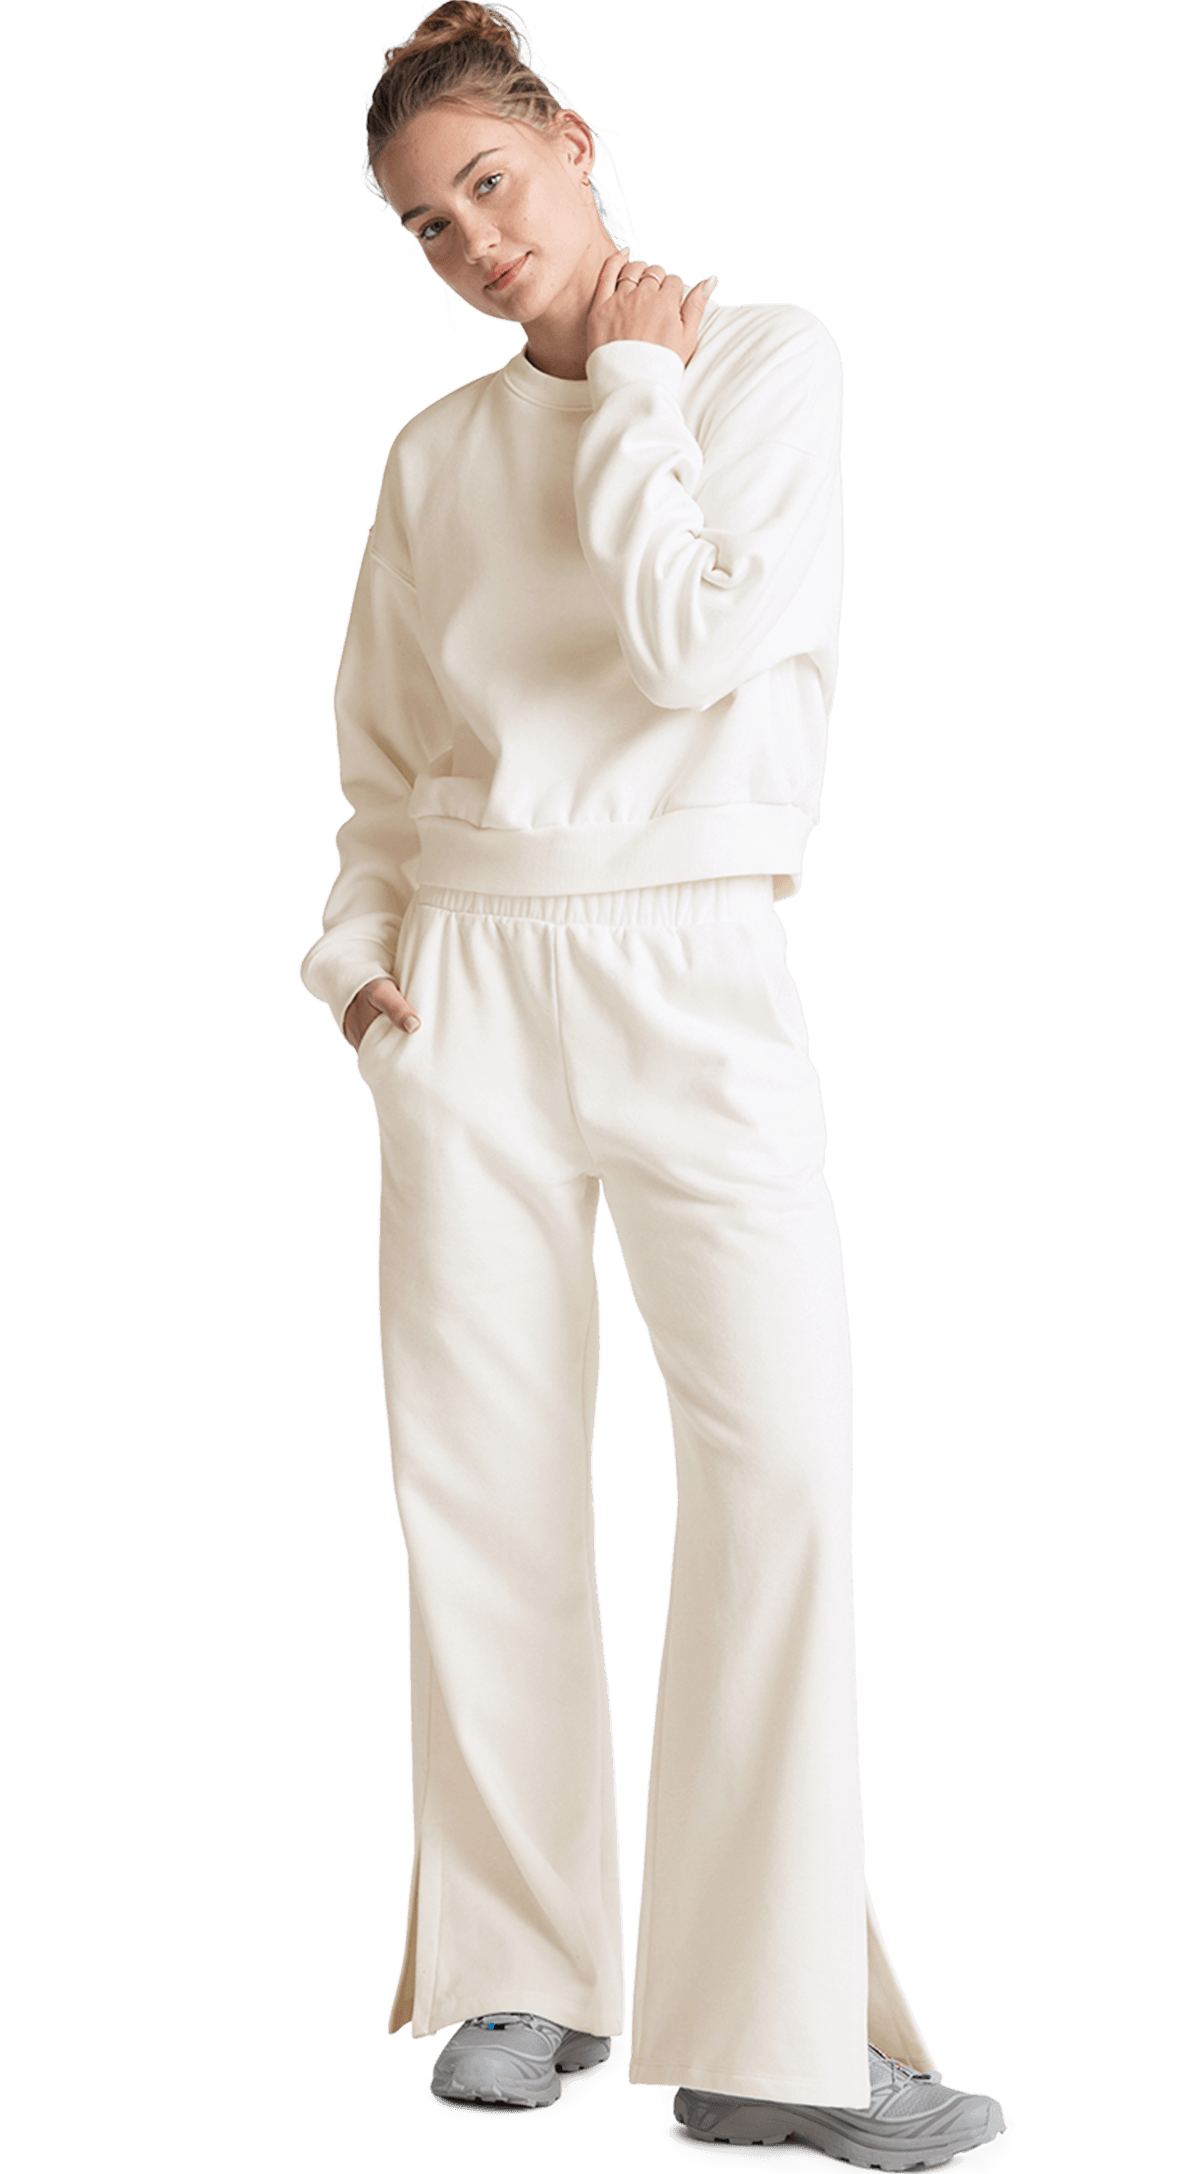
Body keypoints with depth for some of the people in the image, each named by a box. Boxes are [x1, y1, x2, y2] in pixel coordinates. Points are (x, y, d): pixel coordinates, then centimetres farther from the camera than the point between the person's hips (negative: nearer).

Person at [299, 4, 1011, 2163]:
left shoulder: (767, 360, 2)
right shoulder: (436, 451, 12)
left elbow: (700, 643, -12)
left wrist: (631, 389, -3)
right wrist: (357, 943, 5)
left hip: (690, 970, -3)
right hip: (469, 982, 4)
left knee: (781, 1443, -15)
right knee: (478, 1473, 2)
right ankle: (525, 1980, 14)